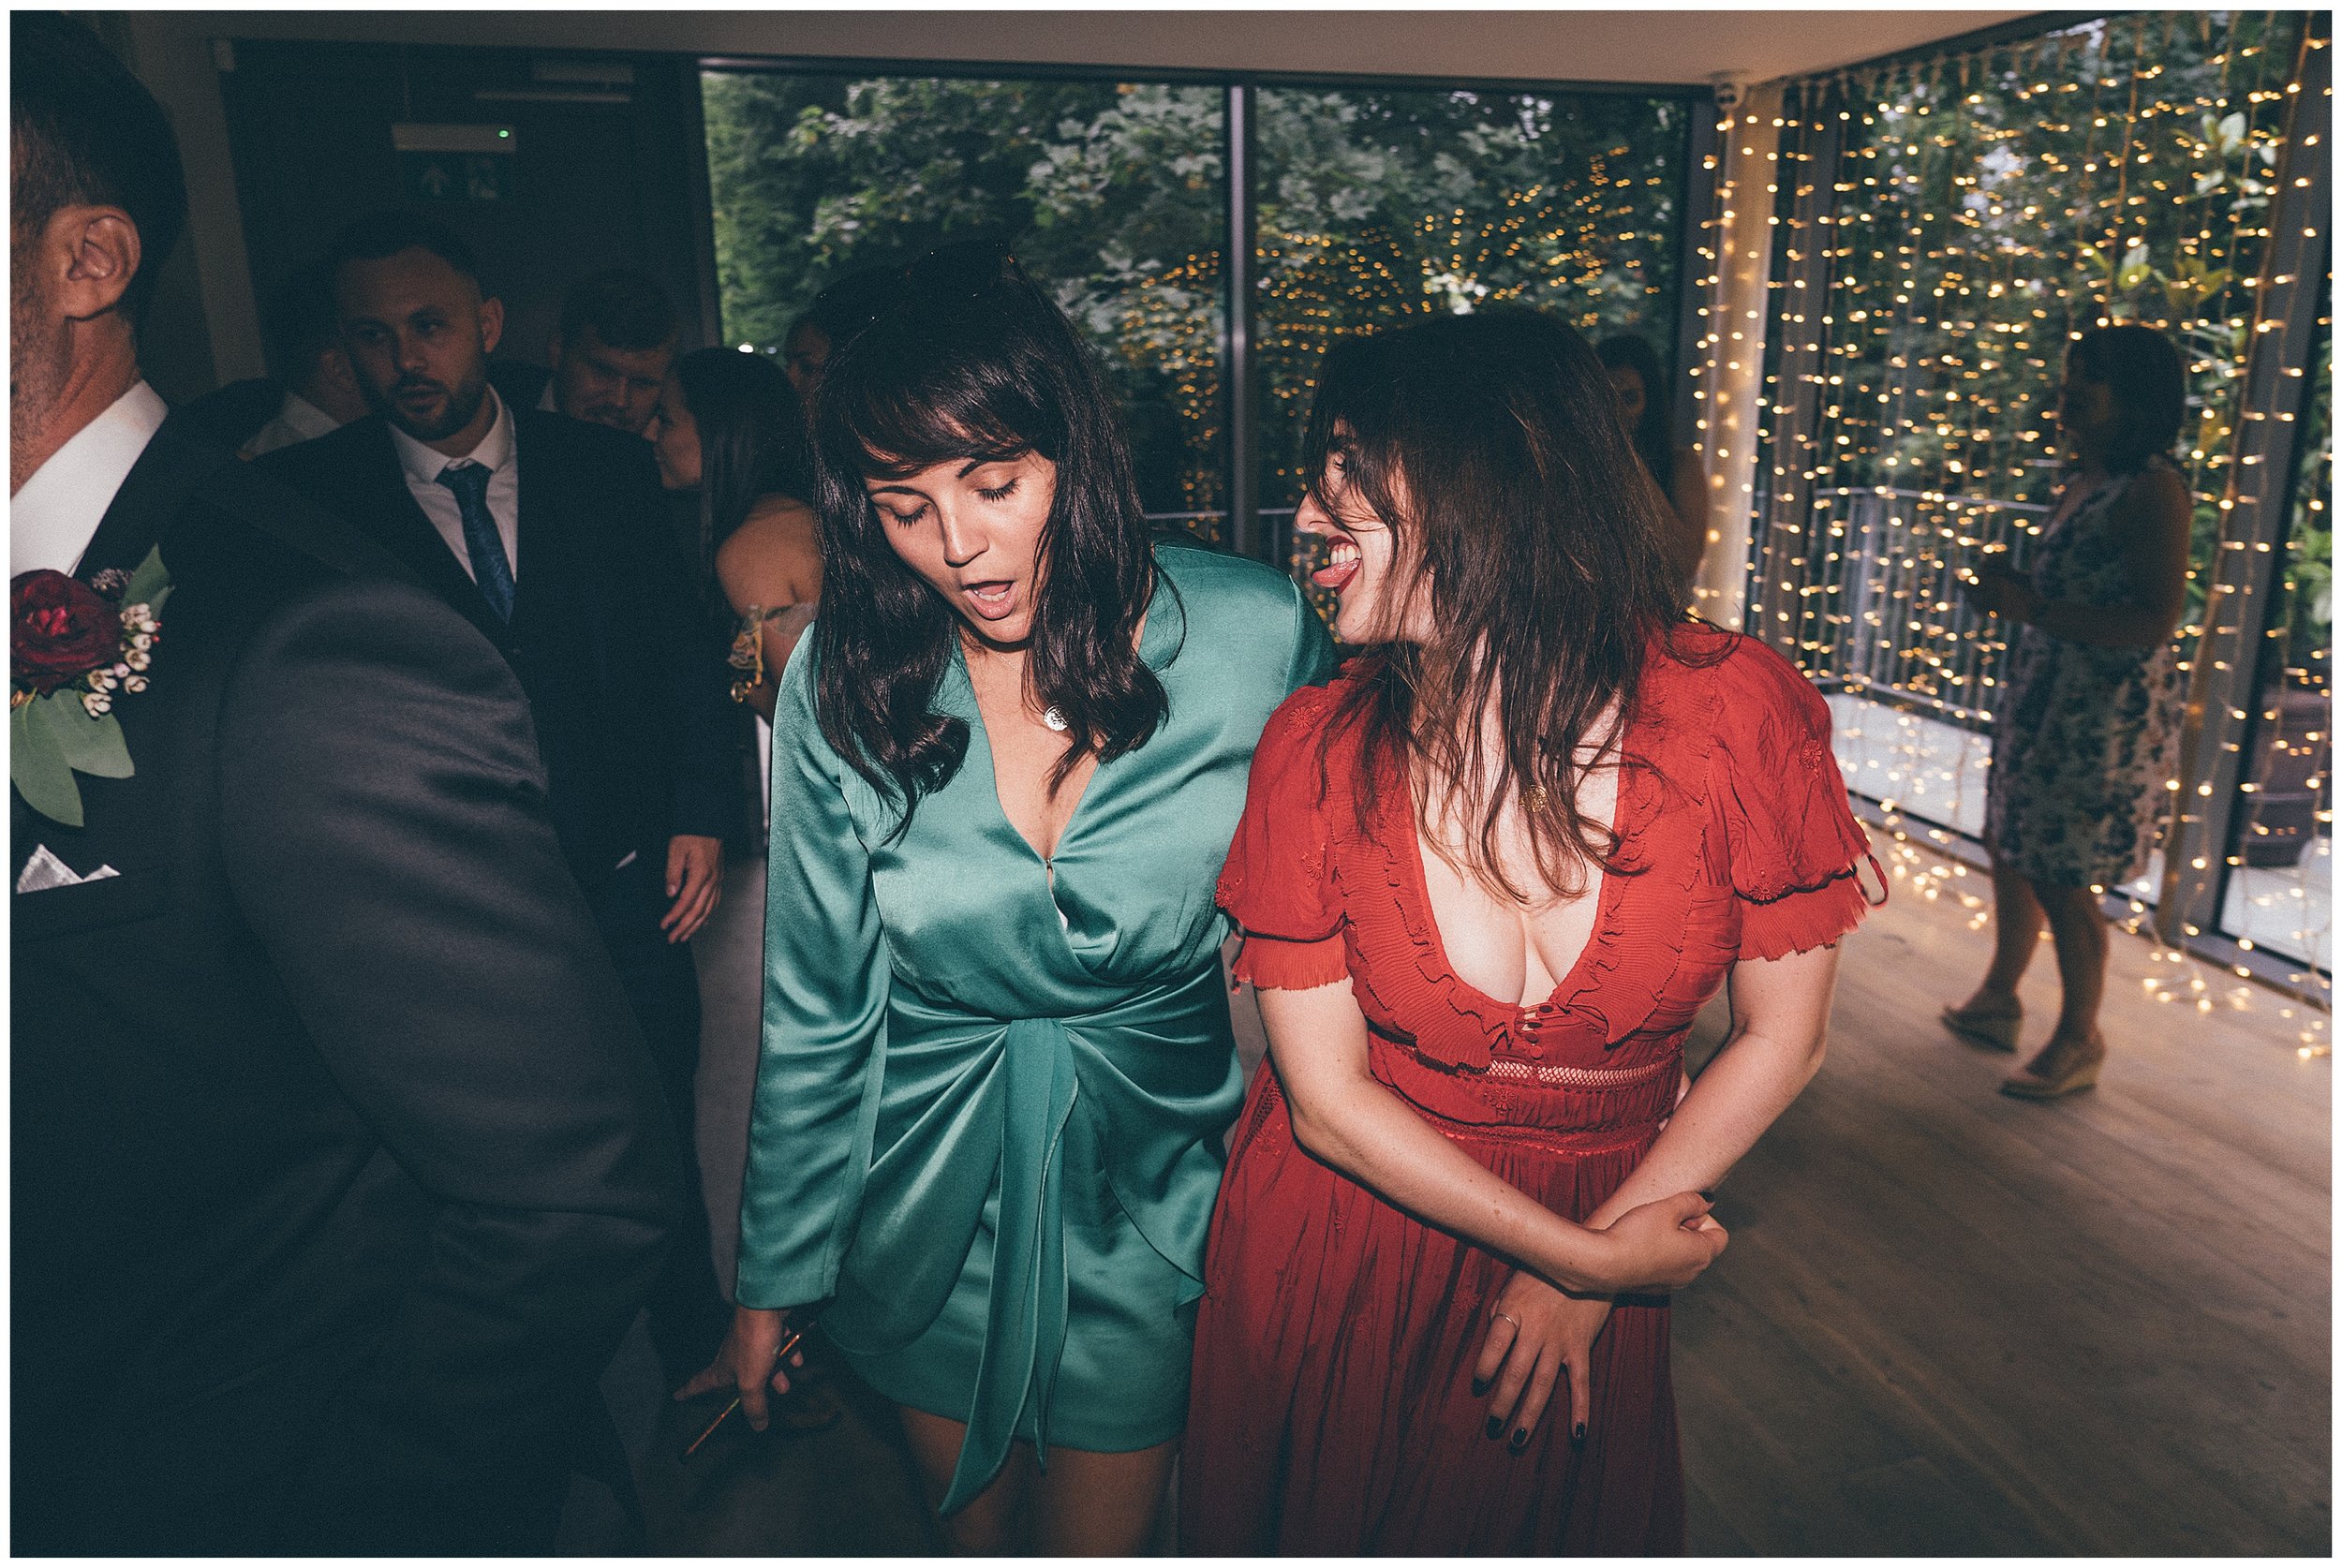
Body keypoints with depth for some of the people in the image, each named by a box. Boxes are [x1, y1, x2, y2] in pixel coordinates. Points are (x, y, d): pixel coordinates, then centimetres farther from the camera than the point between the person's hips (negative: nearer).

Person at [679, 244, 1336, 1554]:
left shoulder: (1259, 635, -17)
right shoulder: (843, 681, -13)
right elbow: (815, 1013, -4)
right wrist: (772, 1283, 3)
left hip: (1151, 1196, -1)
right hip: (929, 1196, 2)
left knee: (1099, 1540, 17)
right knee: (979, 1531, 24)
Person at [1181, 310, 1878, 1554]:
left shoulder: (1735, 709, -19)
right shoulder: (1316, 751, -17)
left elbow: (1781, 1037, -8)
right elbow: (1328, 1096, -13)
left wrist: (1591, 1275, -7)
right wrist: (1584, 1255, -14)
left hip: (1603, 1235, 0)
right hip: (1338, 1246, 0)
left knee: (1563, 1525, 23)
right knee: (1325, 1522, 22)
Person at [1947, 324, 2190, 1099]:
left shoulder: (2153, 491, -17)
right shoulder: (2083, 479, 10)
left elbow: (2156, 618, -24)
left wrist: (2033, 608, -28)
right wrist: (2014, 588, 8)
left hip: (2106, 716, -9)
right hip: (2042, 699, 9)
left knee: (2061, 878, -1)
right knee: (2012, 851, 17)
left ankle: (2080, 1040, 16)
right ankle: (1998, 998, 34)